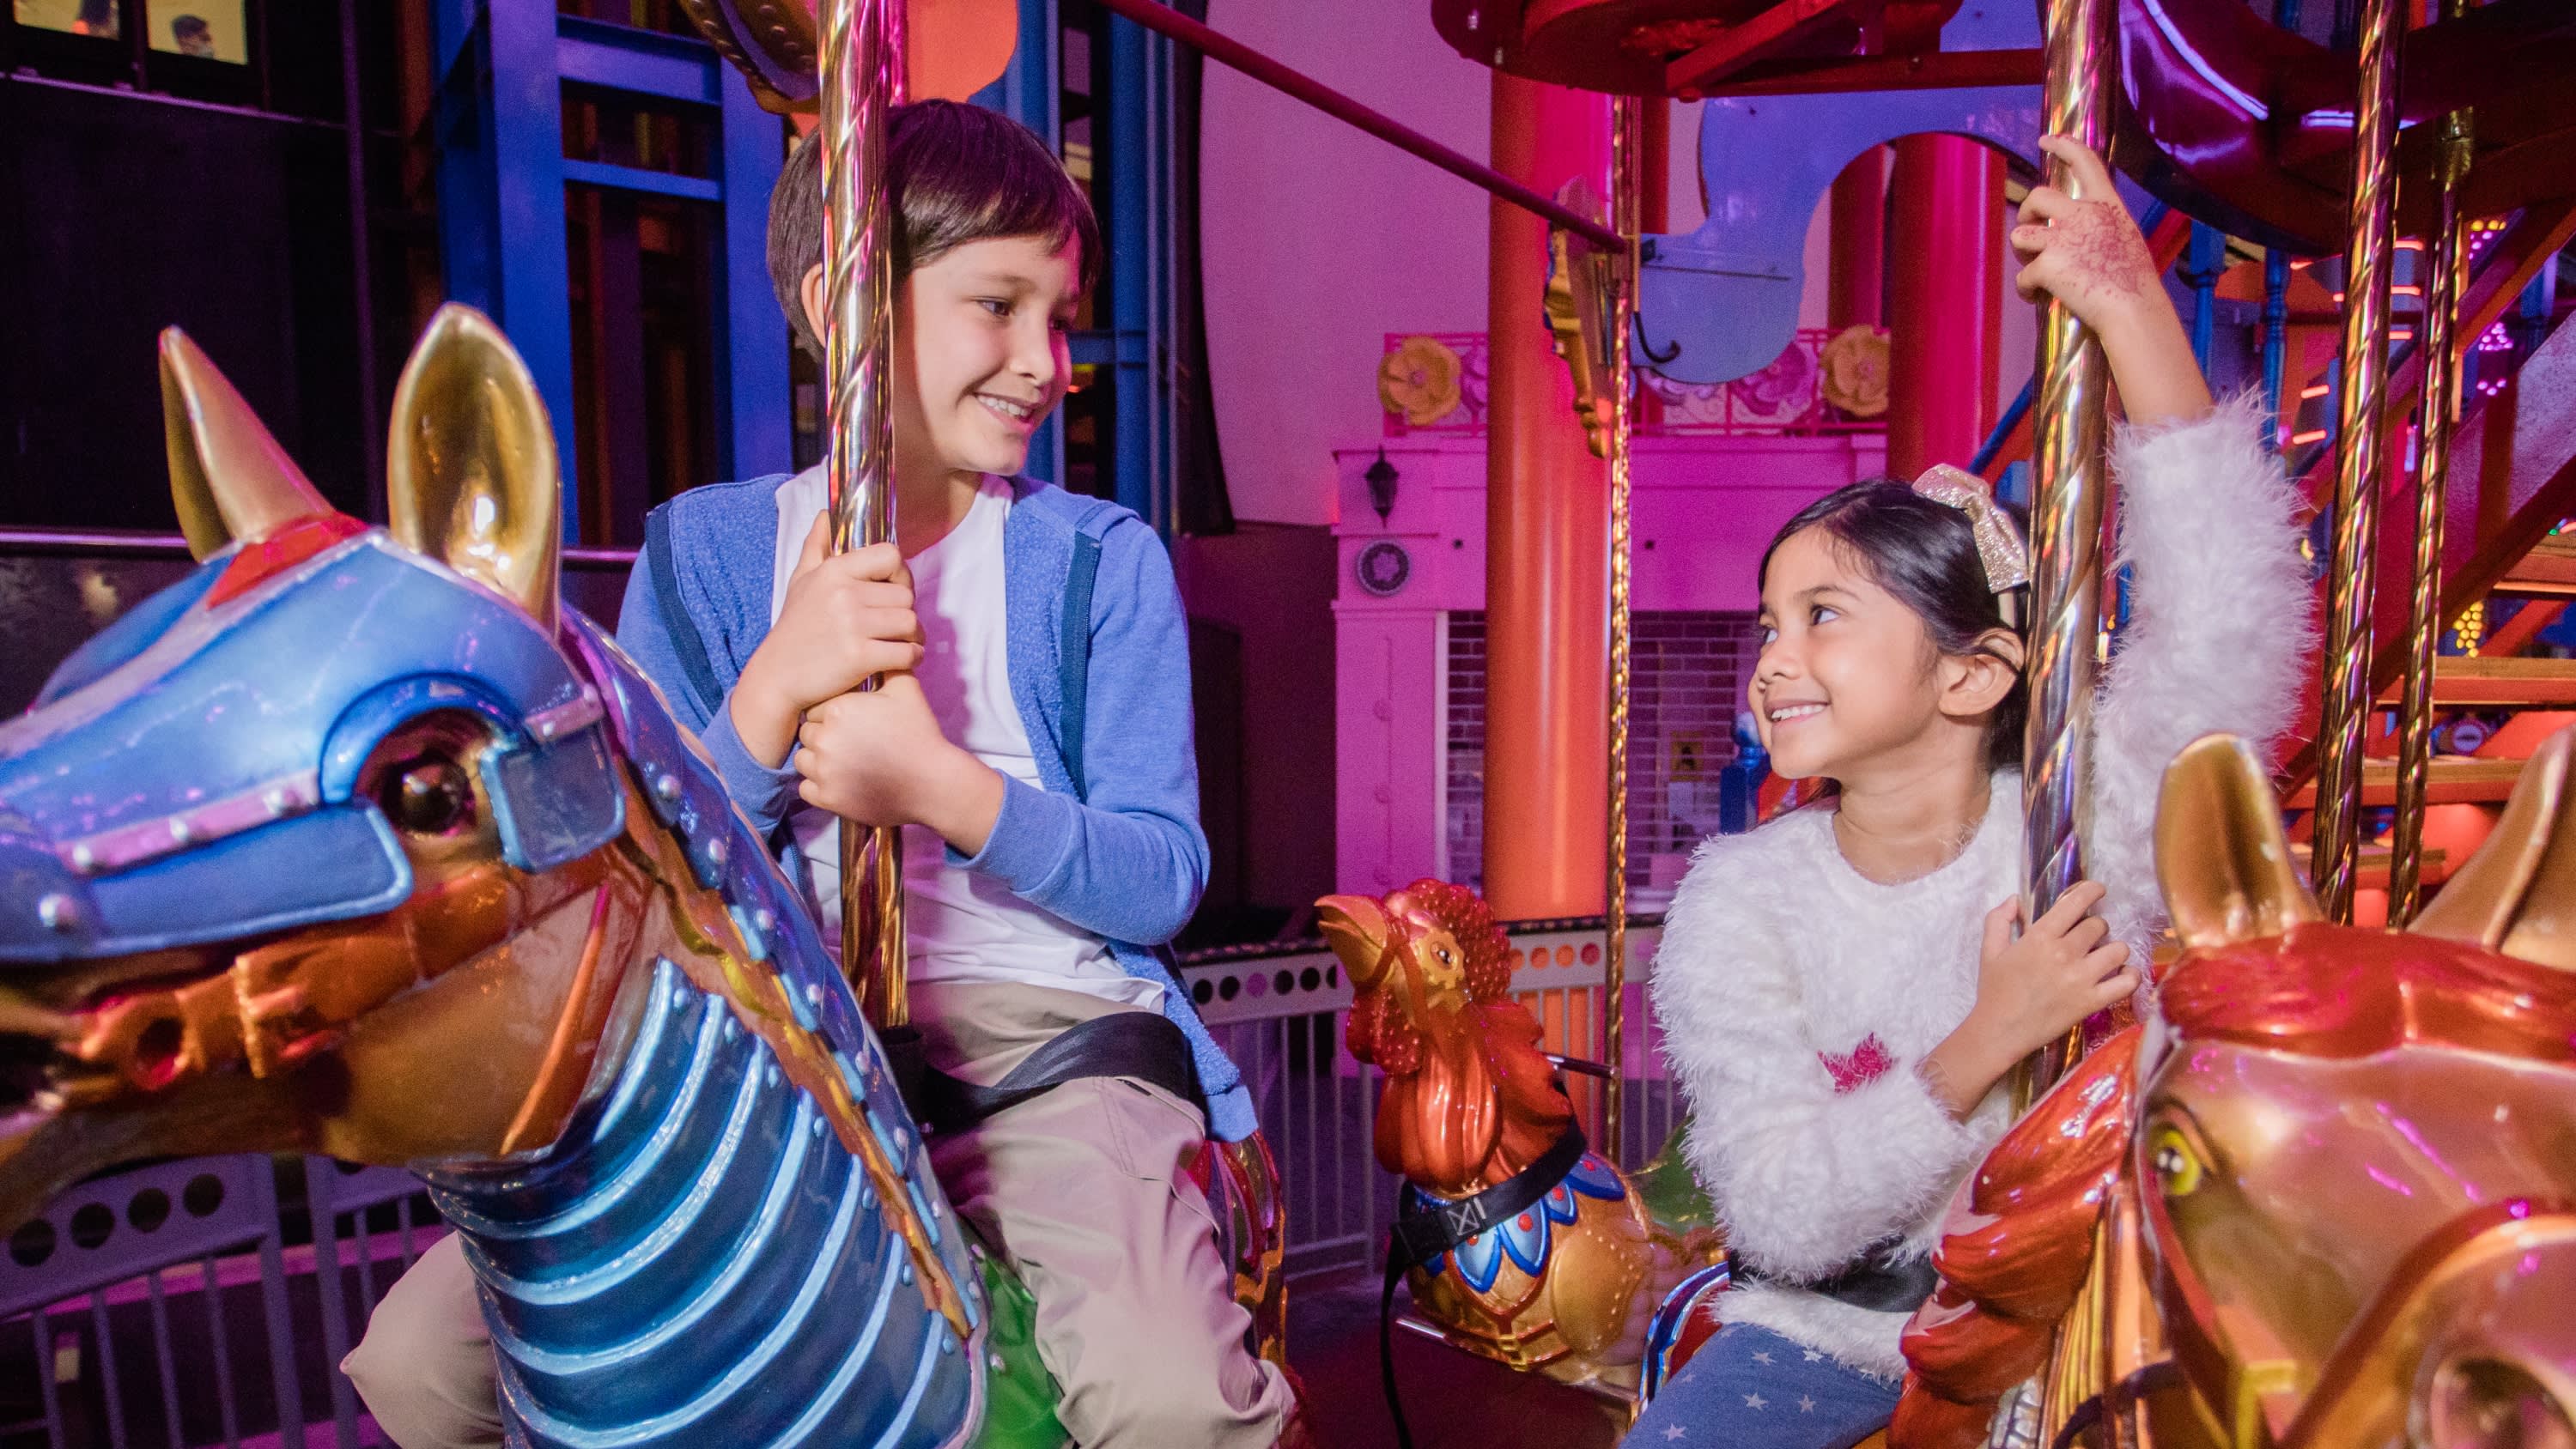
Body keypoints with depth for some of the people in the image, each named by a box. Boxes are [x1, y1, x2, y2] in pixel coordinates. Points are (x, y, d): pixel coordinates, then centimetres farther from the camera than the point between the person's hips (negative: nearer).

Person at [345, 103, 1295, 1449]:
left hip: (1045, 1031, -2)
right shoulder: (701, 551, 7)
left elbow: (1165, 877, -3)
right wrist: (774, 694, -16)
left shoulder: (1103, 559, 3)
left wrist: (939, 786, -20)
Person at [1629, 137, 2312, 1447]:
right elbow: (1785, 1217, -17)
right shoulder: (1741, 901, -14)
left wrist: (2127, 303, -32)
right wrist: (1989, 1041, -27)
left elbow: (2225, 616, -29)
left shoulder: (2088, 823, -12)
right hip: (1830, 1337, -1)